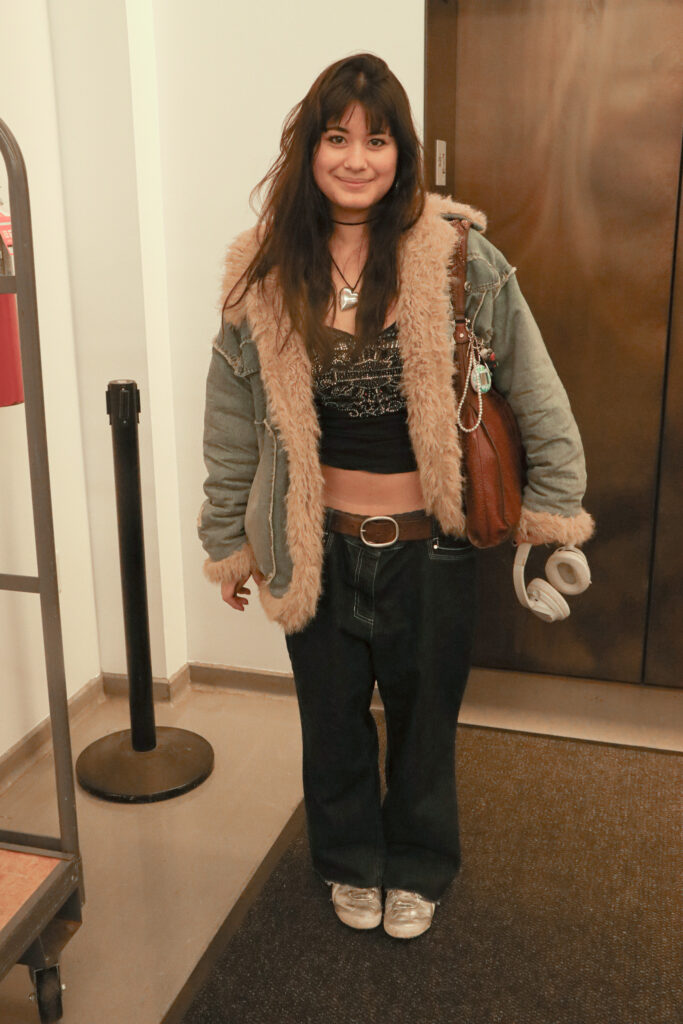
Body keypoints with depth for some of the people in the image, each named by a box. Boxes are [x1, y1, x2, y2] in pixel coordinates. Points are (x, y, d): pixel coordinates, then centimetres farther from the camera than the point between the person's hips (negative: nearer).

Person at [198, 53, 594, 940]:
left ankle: (417, 867, 46)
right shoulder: (265, 272, -5)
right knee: (333, 719, 19)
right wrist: (228, 541, 7)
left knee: (425, 717, 18)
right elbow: (231, 422, 2)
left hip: (431, 544, -1)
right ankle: (352, 863, 47)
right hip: (319, 547, 2)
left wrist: (554, 502, -2)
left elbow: (535, 391, -3)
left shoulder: (457, 253, -11)